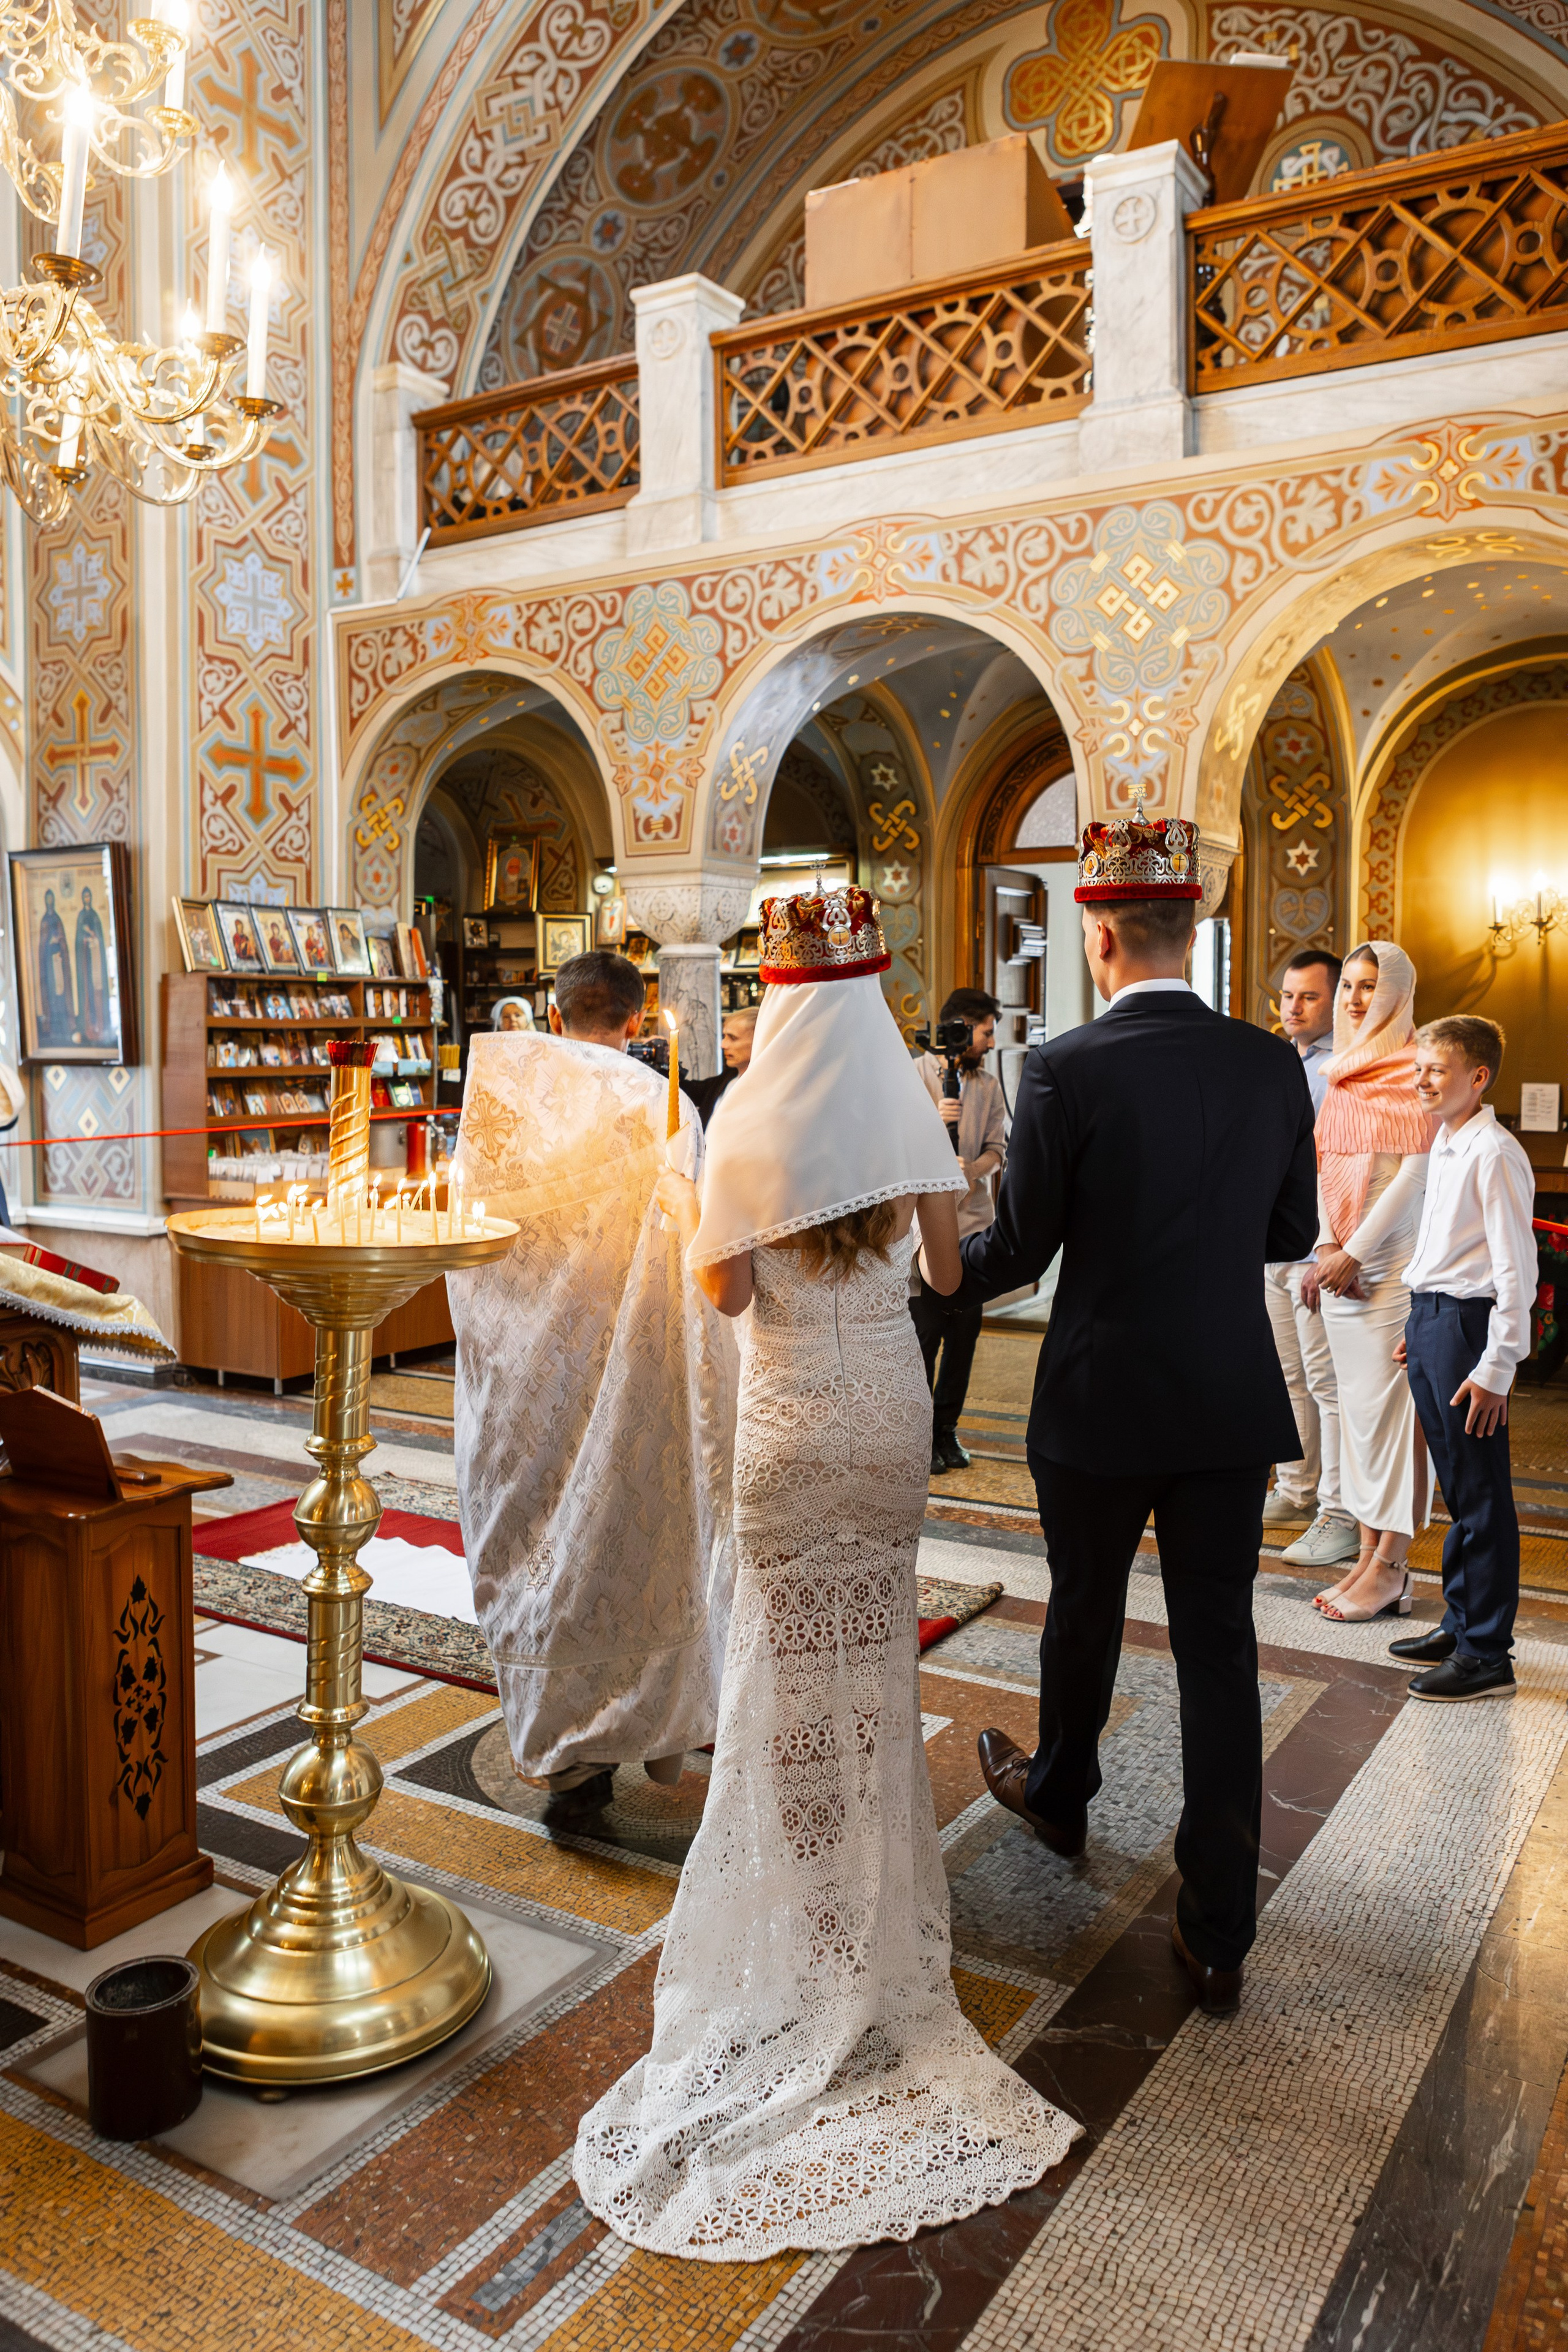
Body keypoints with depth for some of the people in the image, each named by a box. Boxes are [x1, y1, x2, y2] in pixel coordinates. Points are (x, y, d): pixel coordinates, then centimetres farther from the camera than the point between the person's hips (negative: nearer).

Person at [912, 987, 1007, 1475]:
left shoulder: (988, 1085, 12)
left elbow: (996, 1147, 6)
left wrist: (974, 1169, -14)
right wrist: (932, 1121, -23)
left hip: (972, 1224, 5)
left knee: (965, 1332, 7)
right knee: (924, 1331, -3)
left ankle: (946, 1429, 20)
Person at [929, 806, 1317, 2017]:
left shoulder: (1065, 1070, -15)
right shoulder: (1274, 1065, -2)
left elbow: (1020, 1248, -10)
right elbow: (1292, 1232, 7)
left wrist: (949, 1270, 10)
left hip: (1102, 1404, -2)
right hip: (1232, 1405, 3)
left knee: (1085, 1609, 20)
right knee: (1220, 1647, 9)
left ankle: (1059, 1794, 47)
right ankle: (1219, 1933, 16)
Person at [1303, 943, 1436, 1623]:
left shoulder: (1417, 1069, -7)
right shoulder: (1343, 1071, 15)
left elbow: (1417, 1172, -13)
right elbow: (1324, 1163, 12)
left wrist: (1355, 1252, -13)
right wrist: (1326, 1248, -1)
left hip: (1394, 1258, -7)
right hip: (1341, 1259, 7)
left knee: (1391, 1405, -5)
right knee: (1355, 1401, 9)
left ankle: (1389, 1569, 2)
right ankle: (1367, 1553, 16)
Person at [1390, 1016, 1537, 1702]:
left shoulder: (1494, 1154, -15)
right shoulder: (1443, 1146, 13)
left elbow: (1516, 1271, -17)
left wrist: (1496, 1368, -18)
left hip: (1468, 1322, -9)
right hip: (1429, 1318, 9)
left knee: (1481, 1493, -1)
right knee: (1457, 1488, 17)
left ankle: (1486, 1654, 8)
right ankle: (1461, 1625, 29)